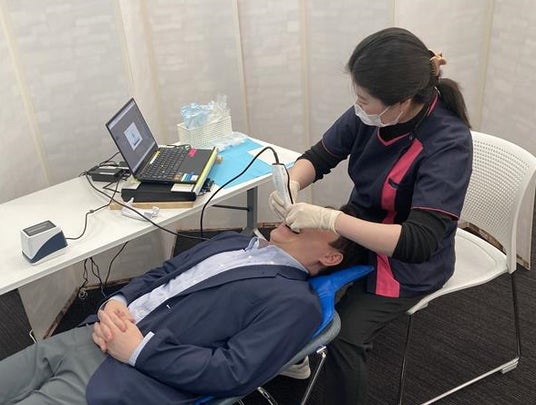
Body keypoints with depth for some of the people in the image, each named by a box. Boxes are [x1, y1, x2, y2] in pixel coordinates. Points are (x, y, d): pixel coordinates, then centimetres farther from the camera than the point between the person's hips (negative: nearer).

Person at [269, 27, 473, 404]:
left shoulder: (449, 142, -30)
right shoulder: (371, 113, -15)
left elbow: (418, 241, -36)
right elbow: (319, 157, -2)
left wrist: (327, 218, -40)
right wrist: (291, 184, -26)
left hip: (409, 261, -6)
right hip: (358, 230, 6)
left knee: (343, 337, -22)